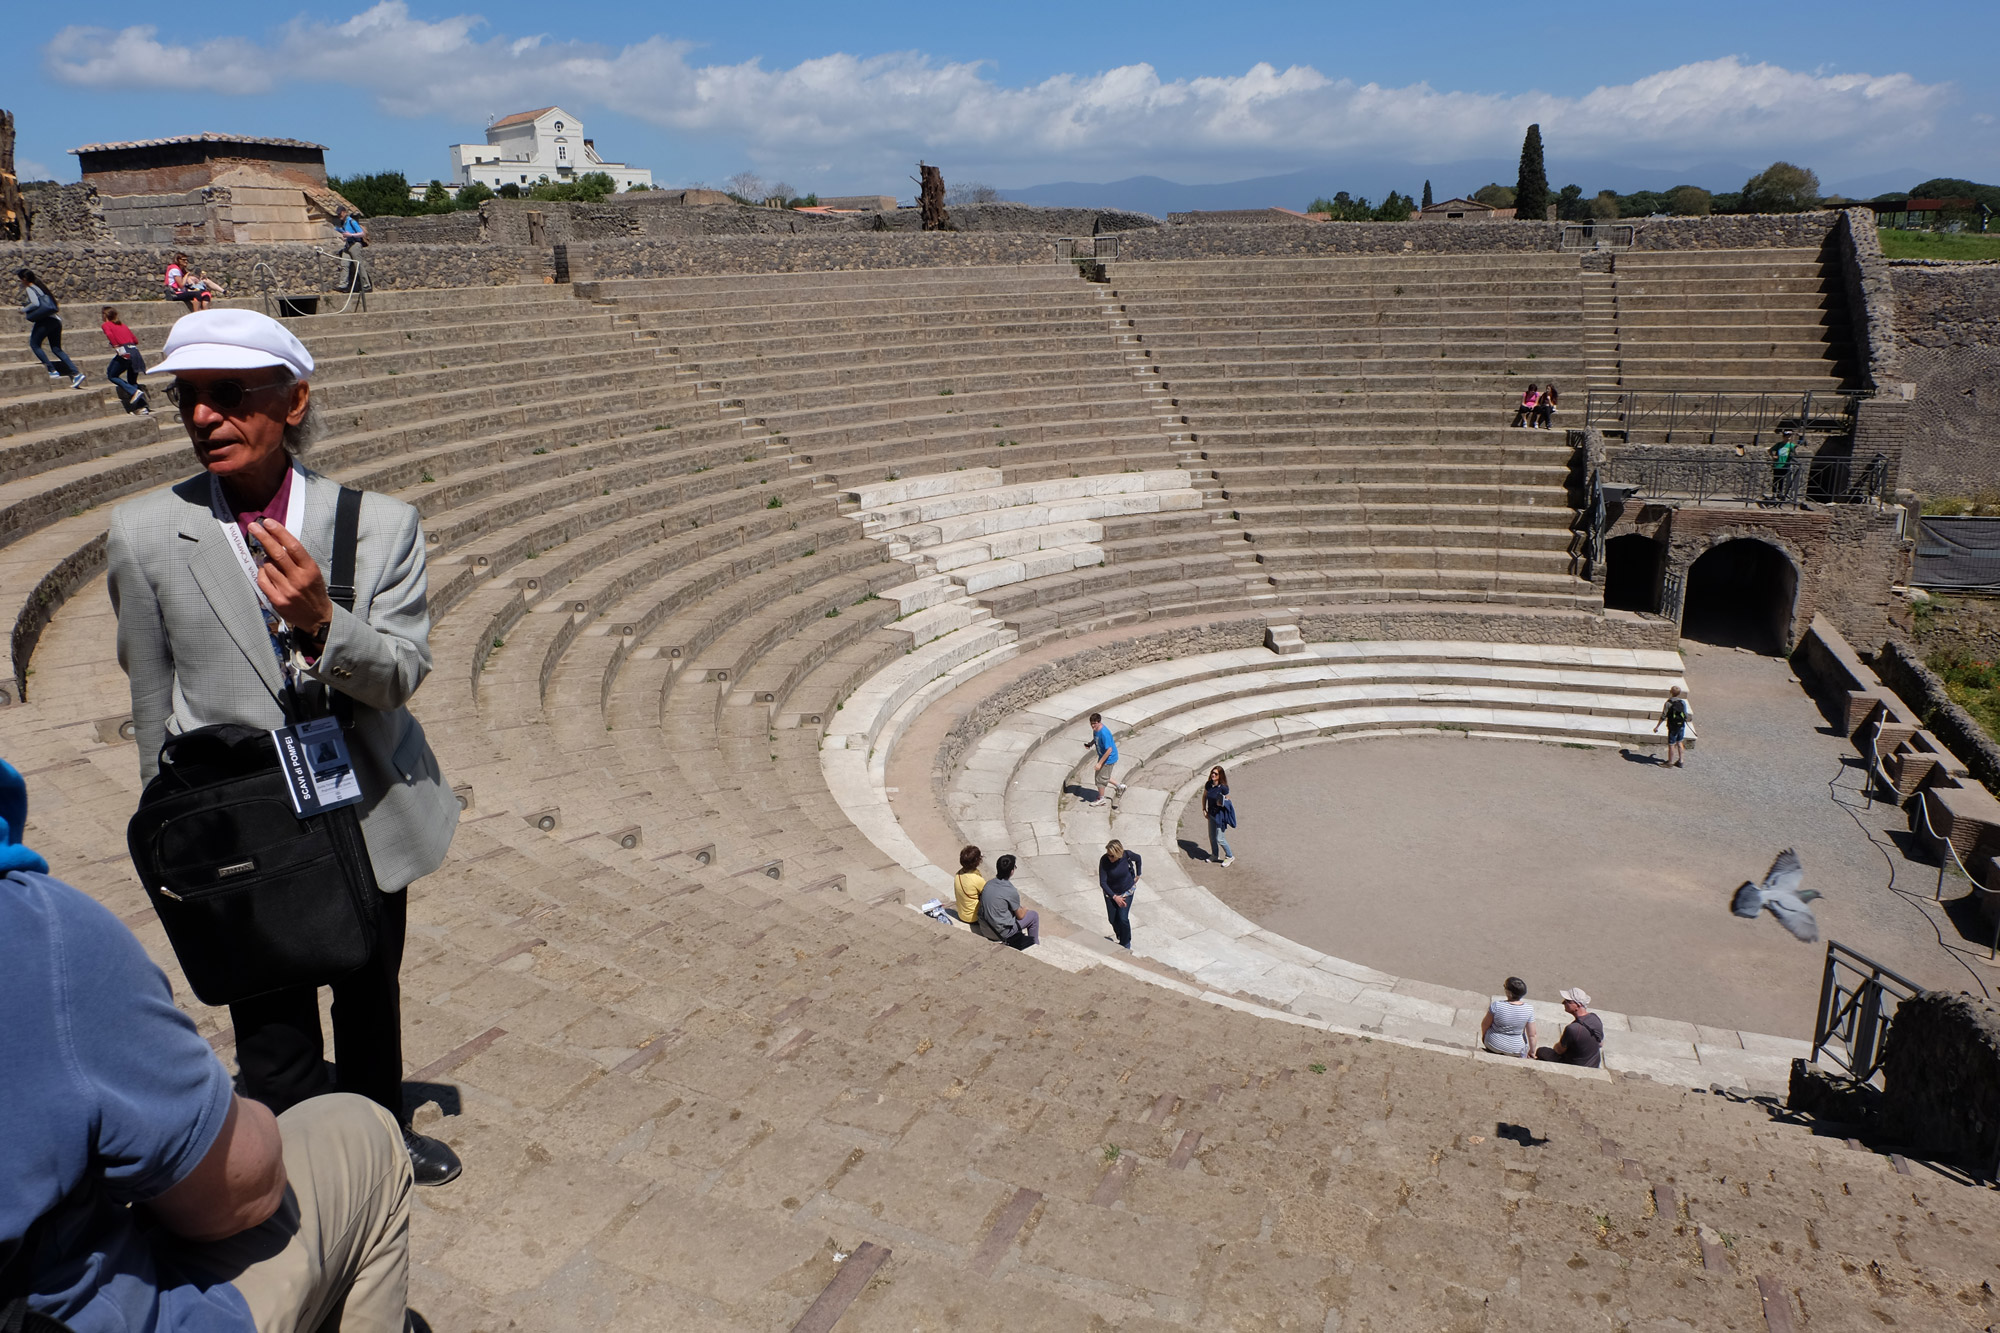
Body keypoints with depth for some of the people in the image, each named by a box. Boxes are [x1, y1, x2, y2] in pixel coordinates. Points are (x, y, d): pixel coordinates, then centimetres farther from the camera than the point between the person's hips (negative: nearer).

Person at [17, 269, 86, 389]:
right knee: (57, 349, 9)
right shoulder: (40, 286, 20)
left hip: (45, 321, -8)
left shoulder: (29, 289, -5)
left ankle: (52, 371, -4)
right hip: (55, 319, 8)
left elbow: (35, 303, -19)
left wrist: (24, 310, -4)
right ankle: (76, 373, -4)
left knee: (34, 344, 4)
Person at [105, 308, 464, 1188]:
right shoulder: (146, 534, -10)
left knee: (371, 999, 25)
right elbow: (153, 703, 0)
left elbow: (401, 675, -13)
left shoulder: (382, 525, -9)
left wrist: (321, 622, -33)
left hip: (372, 819, 2)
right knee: (276, 1048, 9)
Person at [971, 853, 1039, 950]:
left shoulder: (988, 883, -4)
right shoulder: (1011, 892, -23)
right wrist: (1024, 910, 15)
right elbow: (1020, 916, -9)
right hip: (1001, 933, -7)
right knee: (1034, 916, 13)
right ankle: (1035, 944, 32)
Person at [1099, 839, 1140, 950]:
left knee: (1123, 918, -10)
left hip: (1127, 891, -1)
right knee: (1113, 919, 5)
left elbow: (1138, 858, 1)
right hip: (1111, 892, 1)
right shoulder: (1104, 860, -28)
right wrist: (1115, 897, -29)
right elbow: (1102, 882, -24)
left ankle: (1126, 944, 11)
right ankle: (1121, 939, 34)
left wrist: (1137, 875, 8)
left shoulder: (1127, 855, -25)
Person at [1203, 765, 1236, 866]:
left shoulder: (1223, 788, -22)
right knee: (1211, 836, 18)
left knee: (1219, 838, 0)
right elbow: (1204, 796, 10)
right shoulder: (1208, 785, -6)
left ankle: (1229, 856, 21)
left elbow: (1227, 800, -9)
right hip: (1211, 813, 6)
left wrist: (1222, 803, -28)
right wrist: (1204, 809, 4)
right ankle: (1215, 855, 39)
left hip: (1220, 814, -6)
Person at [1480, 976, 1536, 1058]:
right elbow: (1532, 1035, -13)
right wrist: (1532, 1051, 5)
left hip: (1493, 1045, -1)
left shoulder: (1496, 1006, -27)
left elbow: (1485, 1024, -11)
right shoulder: (1529, 1009, -22)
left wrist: (1483, 1035, 10)